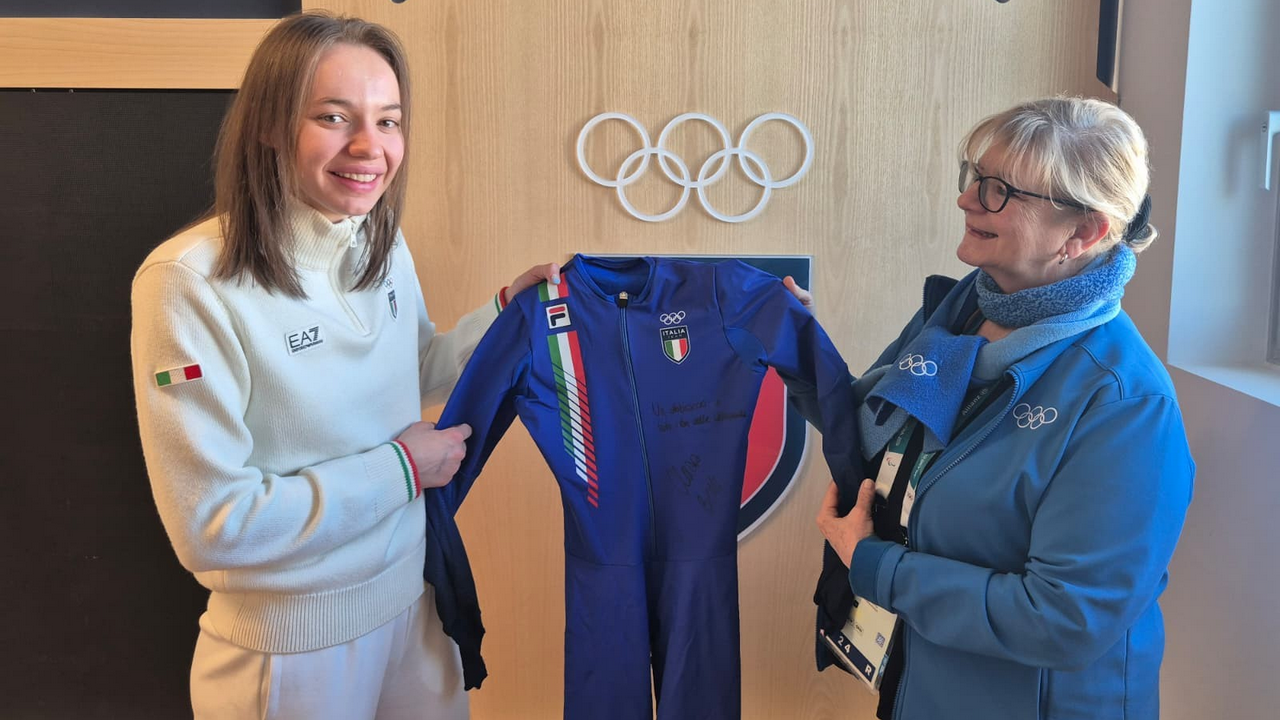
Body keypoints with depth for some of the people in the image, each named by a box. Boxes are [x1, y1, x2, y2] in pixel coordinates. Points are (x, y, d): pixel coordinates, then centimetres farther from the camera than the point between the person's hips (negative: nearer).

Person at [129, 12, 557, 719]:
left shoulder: (386, 248, -3)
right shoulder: (188, 283, -23)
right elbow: (208, 524, -24)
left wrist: (507, 308, 0)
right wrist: (401, 469, -18)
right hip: (287, 649, -6)